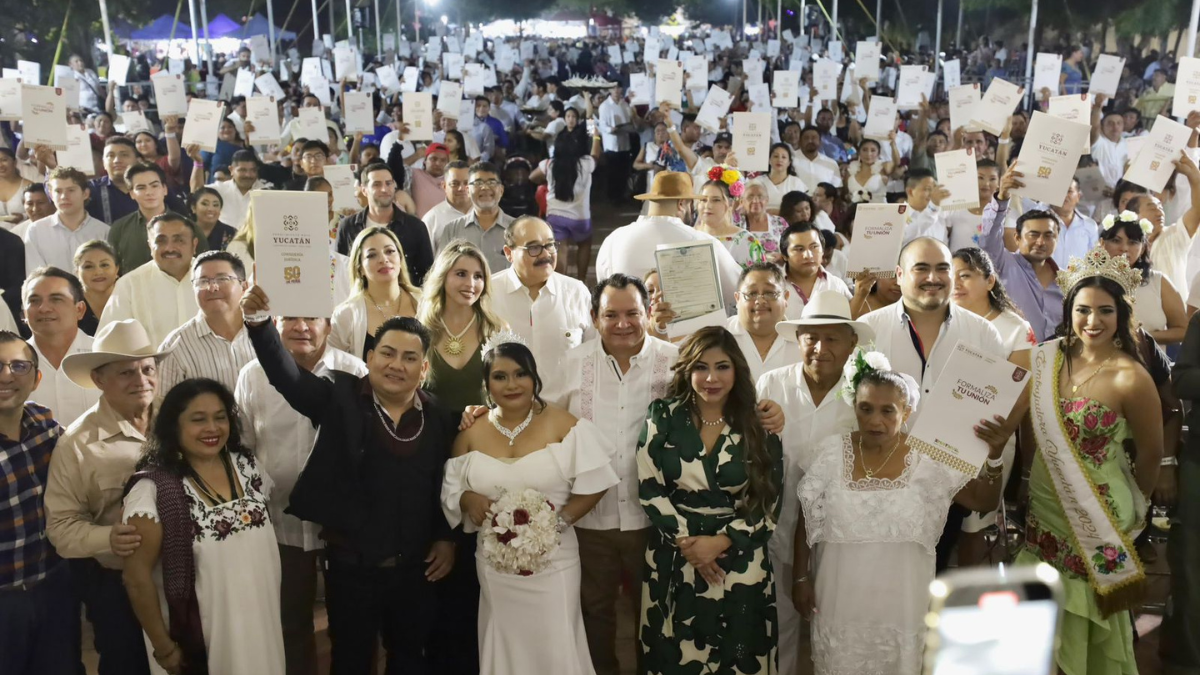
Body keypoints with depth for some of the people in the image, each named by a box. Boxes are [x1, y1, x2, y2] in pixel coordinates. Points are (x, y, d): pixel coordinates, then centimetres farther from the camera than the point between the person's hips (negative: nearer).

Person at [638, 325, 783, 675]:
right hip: (674, 561, 0)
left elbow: (768, 504, -3)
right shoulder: (663, 416, -2)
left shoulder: (759, 426, -2)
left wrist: (720, 541, -14)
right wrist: (686, 541, -12)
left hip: (740, 564, 0)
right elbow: (649, 488, -5)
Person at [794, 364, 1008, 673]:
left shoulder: (927, 457, -10)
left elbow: (984, 501, -10)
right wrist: (801, 577, 2)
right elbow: (807, 520, 1)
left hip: (901, 605, -1)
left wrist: (994, 455, -26)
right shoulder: (830, 451, -7)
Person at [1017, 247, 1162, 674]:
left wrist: (1131, 505, 9)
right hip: (1043, 507, 5)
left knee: (1084, 614, 12)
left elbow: (1151, 454, -6)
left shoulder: (1131, 378, -20)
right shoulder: (1049, 358, -5)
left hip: (1097, 516, -5)